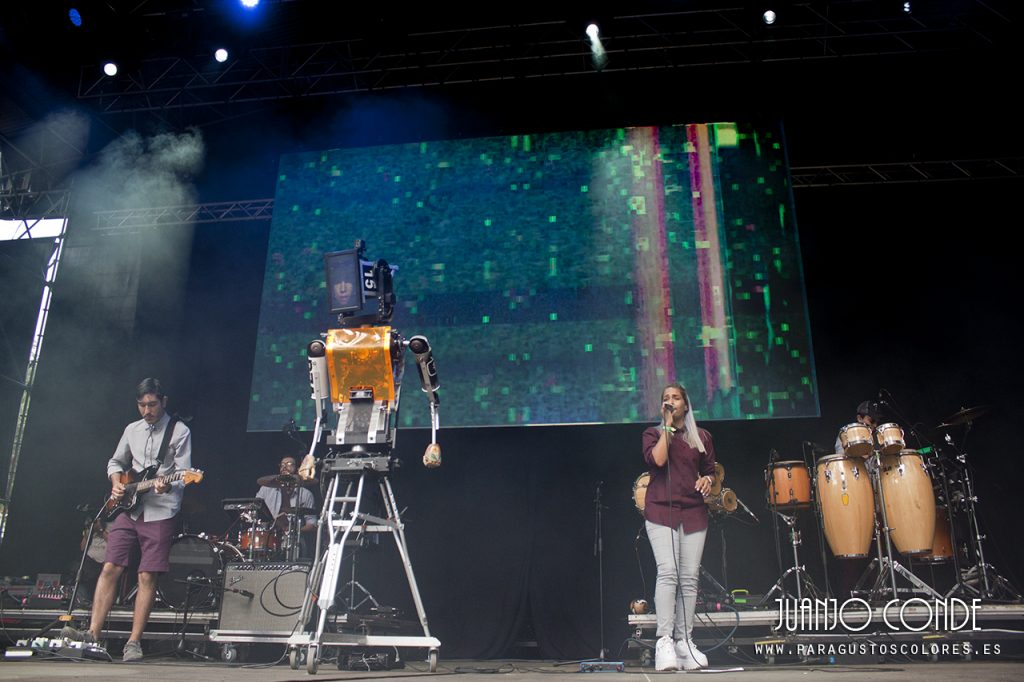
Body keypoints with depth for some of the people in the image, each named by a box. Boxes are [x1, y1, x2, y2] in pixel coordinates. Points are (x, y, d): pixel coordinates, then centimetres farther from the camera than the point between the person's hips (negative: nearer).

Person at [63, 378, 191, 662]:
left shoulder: (179, 431, -3)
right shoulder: (132, 430, 12)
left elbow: (184, 476, -8)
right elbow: (115, 462, 25)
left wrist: (168, 486, -28)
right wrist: (116, 482, 5)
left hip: (160, 513, -5)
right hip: (128, 509, 5)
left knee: (147, 576, -3)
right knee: (110, 568, -2)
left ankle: (134, 641, 3)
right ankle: (93, 633, 2)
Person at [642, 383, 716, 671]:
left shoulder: (702, 437, 16)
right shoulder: (653, 434, 10)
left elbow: (710, 471, 20)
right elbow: (656, 460, -10)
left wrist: (707, 480, -2)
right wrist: (667, 427, -5)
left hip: (693, 512, 3)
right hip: (661, 511, -3)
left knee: (689, 578, -1)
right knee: (668, 572, -17)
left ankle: (684, 642, 5)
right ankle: (664, 642, -17)